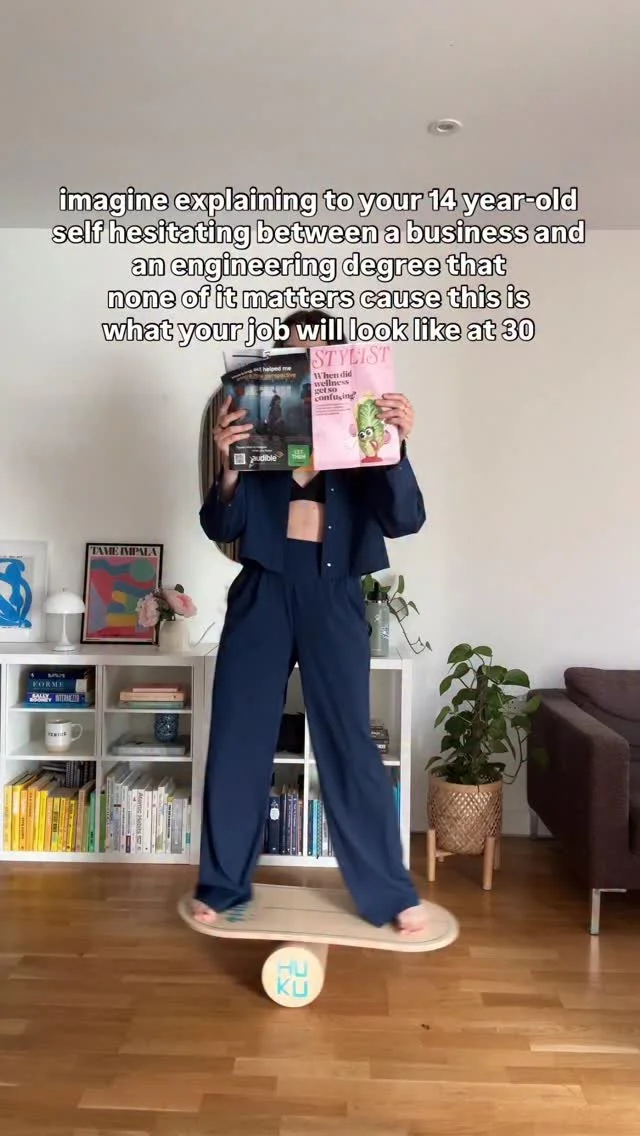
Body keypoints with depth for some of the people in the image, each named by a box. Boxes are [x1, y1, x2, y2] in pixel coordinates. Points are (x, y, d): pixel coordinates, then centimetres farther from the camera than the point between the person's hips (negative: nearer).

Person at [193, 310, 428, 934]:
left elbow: (405, 519, -8)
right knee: (237, 740, 6)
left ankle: (392, 893, 16)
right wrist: (228, 466, -18)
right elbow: (220, 528, 0)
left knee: (350, 744, 2)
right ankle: (222, 885, 24)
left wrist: (397, 445, -22)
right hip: (262, 593, 2)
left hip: (333, 596, -1)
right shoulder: (256, 428, 6)